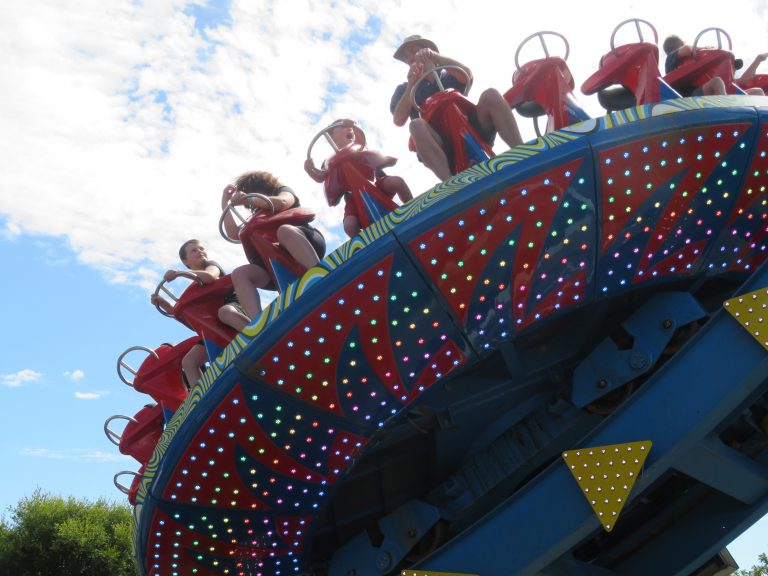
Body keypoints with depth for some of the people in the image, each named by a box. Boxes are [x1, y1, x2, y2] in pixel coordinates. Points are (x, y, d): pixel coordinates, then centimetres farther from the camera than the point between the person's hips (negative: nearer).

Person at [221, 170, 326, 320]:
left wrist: (247, 200, -7)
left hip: (311, 243, -6)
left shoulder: (283, 190, 17)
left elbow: (282, 202, -9)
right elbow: (234, 234, 17)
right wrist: (225, 203, 18)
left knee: (284, 230, -38)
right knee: (239, 274, -15)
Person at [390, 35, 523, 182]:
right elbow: (398, 120, 2)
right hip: (441, 147, -2)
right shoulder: (404, 89, 22)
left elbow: (467, 75, -2)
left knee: (491, 95, -21)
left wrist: (434, 56, -11)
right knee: (416, 125, -34)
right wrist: (411, 85, -5)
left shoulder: (449, 77, 24)